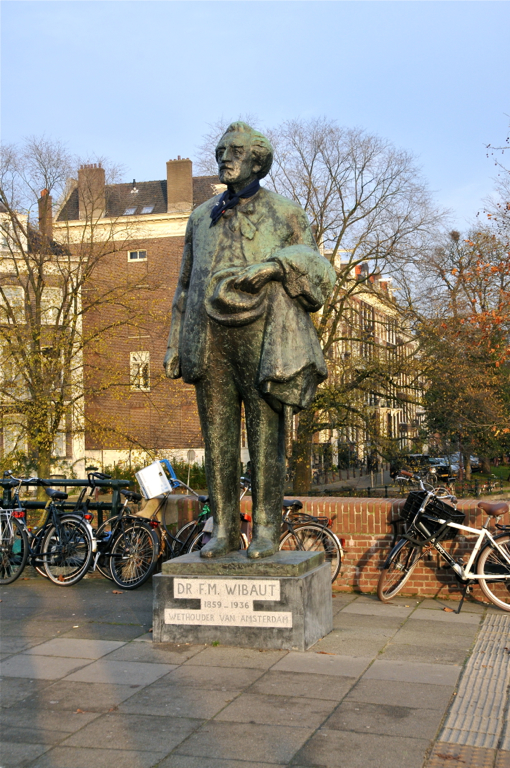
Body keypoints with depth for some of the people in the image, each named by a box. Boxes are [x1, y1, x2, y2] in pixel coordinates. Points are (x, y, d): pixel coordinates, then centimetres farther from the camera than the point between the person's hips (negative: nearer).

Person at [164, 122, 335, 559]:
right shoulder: (201, 218, 18)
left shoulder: (287, 215, 8)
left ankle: (267, 531, 4)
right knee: (218, 437, 2)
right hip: (212, 341, 4)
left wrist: (275, 265, -15)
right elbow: (185, 286, 20)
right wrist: (174, 343, 13)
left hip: (263, 341, -3)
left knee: (266, 436, -3)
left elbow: (319, 276, 4)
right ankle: (224, 530, 9)